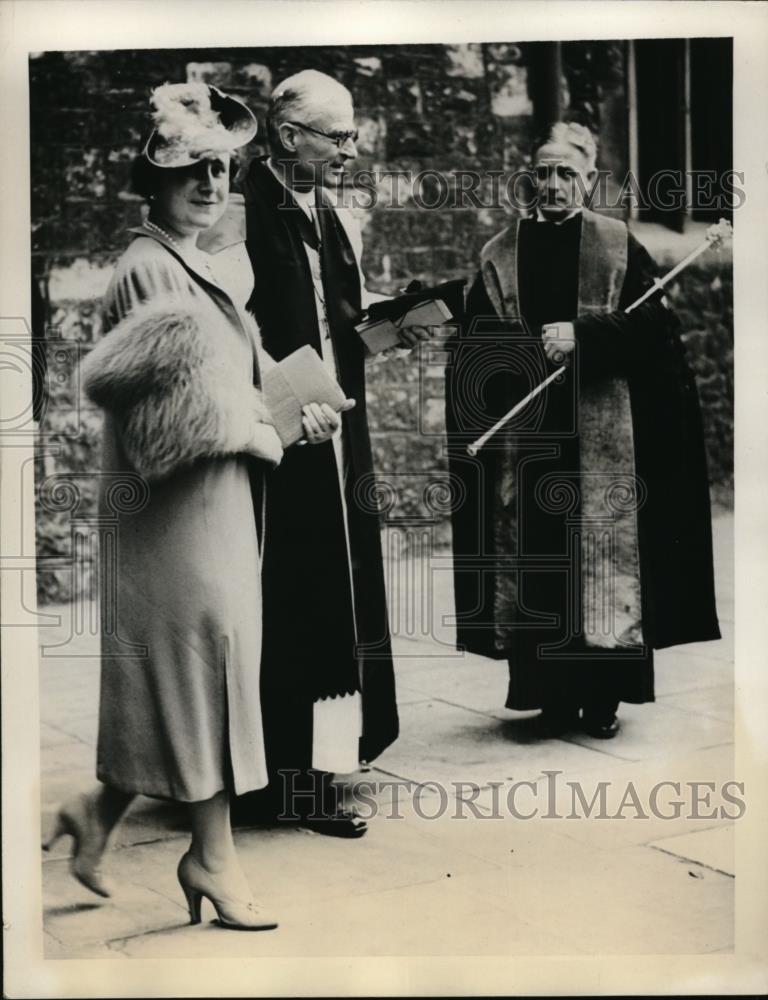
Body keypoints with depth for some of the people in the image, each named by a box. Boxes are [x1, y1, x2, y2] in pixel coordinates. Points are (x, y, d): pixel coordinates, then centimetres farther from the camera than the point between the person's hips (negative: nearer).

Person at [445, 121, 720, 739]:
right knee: (536, 562, 1)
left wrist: (582, 333, -17)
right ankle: (554, 696, 11)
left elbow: (654, 322, -6)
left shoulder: (620, 248, 6)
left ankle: (604, 697, 10)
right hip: (527, 439, 2)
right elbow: (472, 351, 7)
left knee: (603, 561, -1)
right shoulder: (500, 255, 10)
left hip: (602, 440, -1)